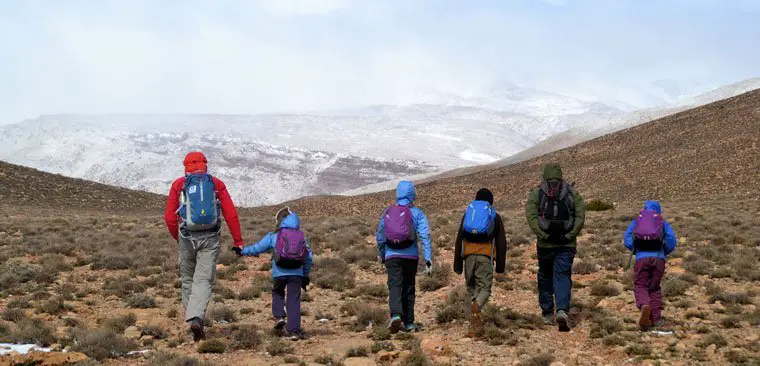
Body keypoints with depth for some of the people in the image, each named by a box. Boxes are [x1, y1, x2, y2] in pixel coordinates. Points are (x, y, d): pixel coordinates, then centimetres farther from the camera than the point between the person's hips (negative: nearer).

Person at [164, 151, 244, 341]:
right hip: (210, 239, 0)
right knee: (203, 280, -4)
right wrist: (238, 240, 5)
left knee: (187, 279, 17)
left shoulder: (178, 185, 6)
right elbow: (231, 214, 0)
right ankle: (196, 318, -23)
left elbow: (169, 217, 3)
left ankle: (192, 317, 19)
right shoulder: (217, 184, 7)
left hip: (187, 238, 1)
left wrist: (178, 238, 20)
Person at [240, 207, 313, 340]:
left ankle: (279, 316, 7)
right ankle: (294, 330, -2)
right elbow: (309, 259, 14)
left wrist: (242, 251, 24)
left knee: (277, 294, 26)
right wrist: (305, 276, 23)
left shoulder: (273, 236, 4)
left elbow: (257, 248, 8)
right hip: (296, 274, 1)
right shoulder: (302, 237, 13)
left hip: (279, 273, -1)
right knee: (294, 300, 4)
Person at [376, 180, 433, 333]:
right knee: (408, 289, 12)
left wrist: (381, 255, 30)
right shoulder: (416, 213, -1)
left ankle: (396, 315, -35)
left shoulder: (387, 212, 8)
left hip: (392, 256, 0)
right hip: (410, 256, 0)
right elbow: (425, 236, -10)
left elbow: (380, 237, 15)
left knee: (395, 286, -10)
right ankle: (408, 322, 18)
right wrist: (428, 260, -12)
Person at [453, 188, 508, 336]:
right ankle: (476, 306, -33)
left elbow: (459, 239, 13)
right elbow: (501, 242, 10)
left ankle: (476, 322, 5)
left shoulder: (467, 214, 16)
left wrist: (457, 263, 14)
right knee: (485, 288, 0)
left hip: (469, 254, 2)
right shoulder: (495, 217, 12)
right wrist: (500, 264, 15)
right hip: (486, 255, -2)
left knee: (471, 287, 12)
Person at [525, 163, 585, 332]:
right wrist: (570, 235, -6)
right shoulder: (572, 193, 7)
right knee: (563, 276, -1)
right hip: (567, 244, 0)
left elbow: (531, 216, -9)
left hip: (545, 243, 0)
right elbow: (581, 216, -4)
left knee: (545, 277, 15)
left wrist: (543, 235, -10)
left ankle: (547, 313, 20)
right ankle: (562, 310, -22)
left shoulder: (536, 193, 3)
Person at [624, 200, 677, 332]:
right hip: (658, 258, 1)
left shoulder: (636, 222, 20)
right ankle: (656, 318, 10)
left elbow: (627, 239, 6)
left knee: (640, 287, 3)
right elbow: (672, 239, 4)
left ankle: (644, 306, -29)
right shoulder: (663, 223, 18)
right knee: (655, 288, 15)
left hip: (642, 258, -1)